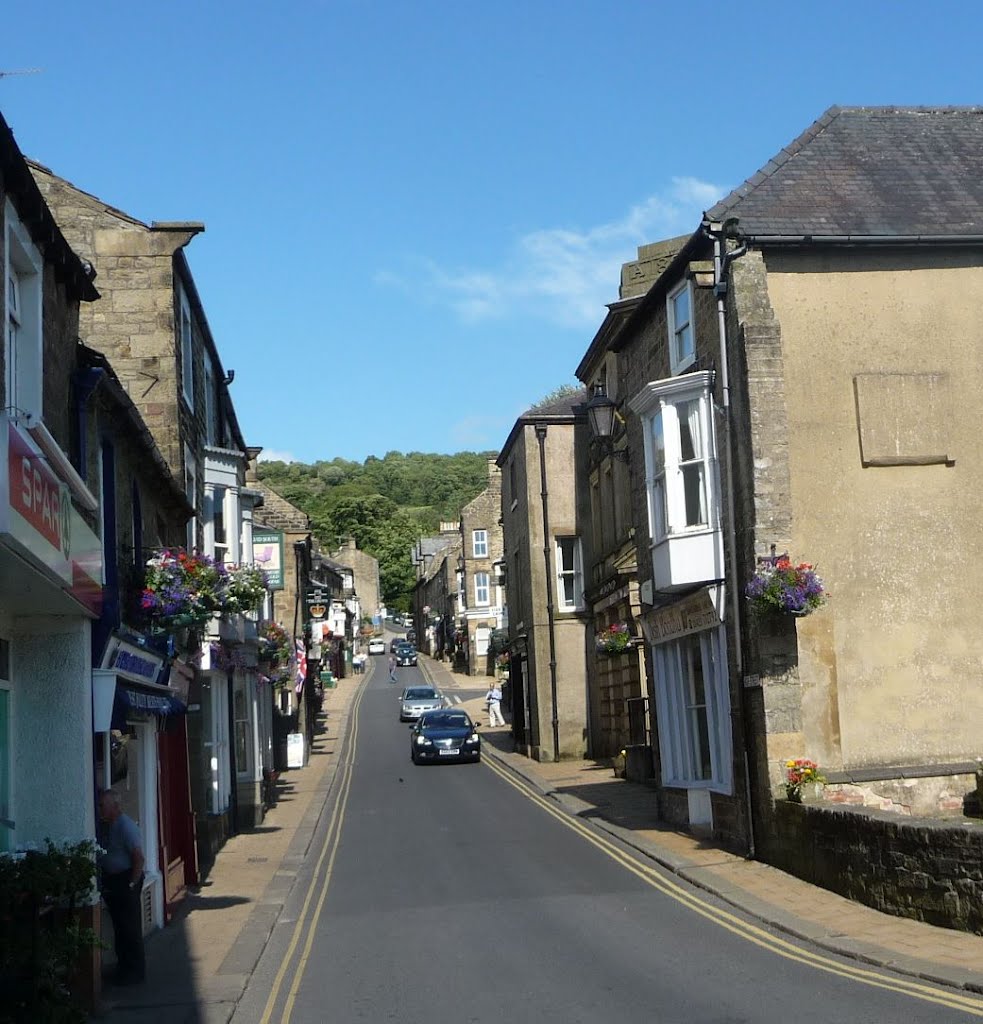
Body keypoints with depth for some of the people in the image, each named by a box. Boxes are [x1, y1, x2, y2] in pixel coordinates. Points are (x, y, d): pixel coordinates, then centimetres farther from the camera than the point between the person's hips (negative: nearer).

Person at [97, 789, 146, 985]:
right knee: (118, 926, 16)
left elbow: (139, 858, -20)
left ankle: (135, 971, 6)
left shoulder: (126, 826, -18)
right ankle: (123, 966, 26)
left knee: (130, 927, -2)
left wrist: (131, 884, -18)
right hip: (110, 880, 8)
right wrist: (103, 880, 9)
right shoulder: (103, 825, 6)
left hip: (126, 879, -8)